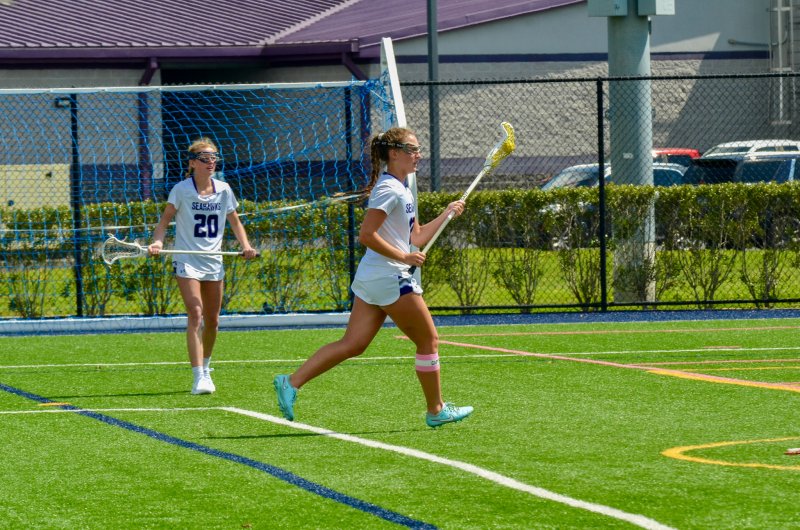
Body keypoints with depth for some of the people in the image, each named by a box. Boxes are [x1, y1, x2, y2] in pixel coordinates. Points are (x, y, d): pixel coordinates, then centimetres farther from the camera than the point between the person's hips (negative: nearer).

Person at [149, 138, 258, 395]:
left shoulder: (223, 190, 4)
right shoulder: (182, 190, -7)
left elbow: (235, 221, 14)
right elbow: (165, 219, -4)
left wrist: (245, 245, -2)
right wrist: (157, 241, -22)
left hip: (214, 262, 5)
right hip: (187, 260, -5)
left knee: (212, 321, 10)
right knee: (195, 315, -18)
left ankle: (205, 370, 32)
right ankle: (199, 378, -22)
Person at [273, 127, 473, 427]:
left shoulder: (402, 190, 18)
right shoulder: (389, 189, -14)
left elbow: (417, 238, 21)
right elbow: (366, 235, -20)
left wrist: (447, 214, 14)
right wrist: (404, 257, -19)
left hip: (371, 279, 10)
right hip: (390, 279, -10)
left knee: (353, 344, 4)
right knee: (429, 341, 3)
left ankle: (291, 383, -4)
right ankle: (436, 411, 13)